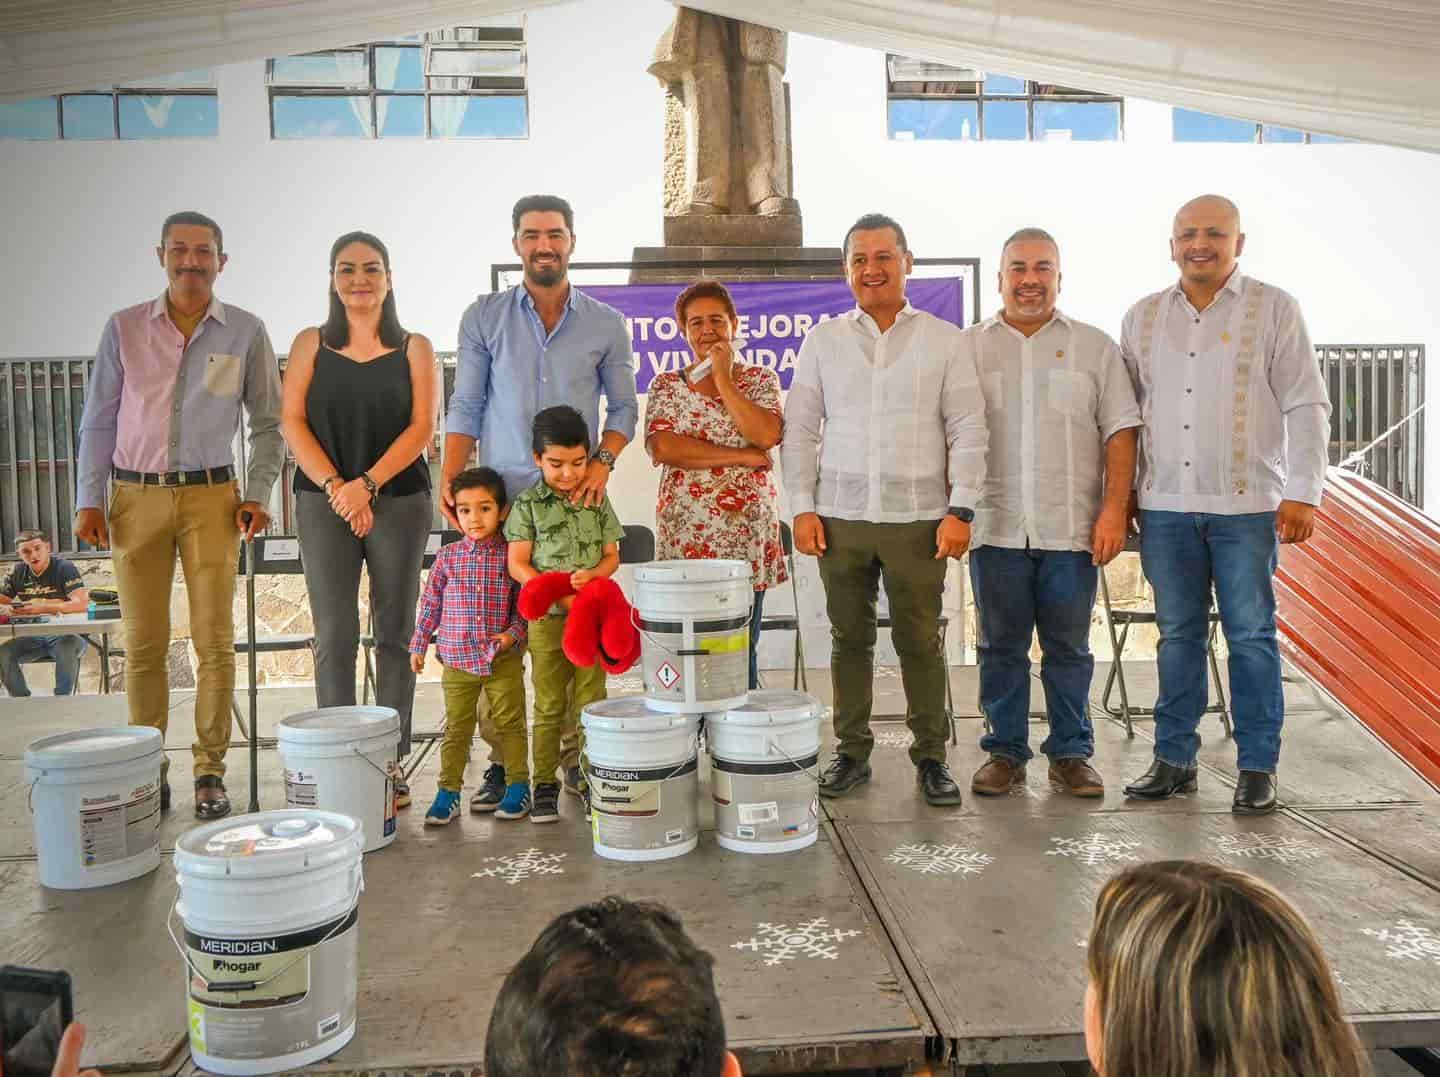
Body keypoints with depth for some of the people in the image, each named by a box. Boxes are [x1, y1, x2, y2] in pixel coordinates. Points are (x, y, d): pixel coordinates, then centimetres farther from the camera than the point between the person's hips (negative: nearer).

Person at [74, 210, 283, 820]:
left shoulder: (246, 333, 4)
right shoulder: (124, 328, 7)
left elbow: (267, 422, 7)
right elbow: (98, 420, 9)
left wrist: (258, 495, -3)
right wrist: (88, 500, 3)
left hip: (211, 498, -1)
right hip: (135, 498, 1)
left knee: (215, 640, -2)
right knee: (143, 643, 5)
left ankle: (210, 772, 8)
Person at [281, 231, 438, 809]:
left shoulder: (414, 349, 7)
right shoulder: (311, 344, 11)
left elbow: (422, 427, -2)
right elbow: (293, 422, 3)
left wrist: (368, 484, -13)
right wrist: (336, 488, -10)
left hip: (400, 500, 0)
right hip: (323, 501, 1)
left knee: (394, 632, 2)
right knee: (334, 635, -2)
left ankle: (391, 761, 8)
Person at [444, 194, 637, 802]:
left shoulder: (606, 325, 9)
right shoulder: (483, 318, 8)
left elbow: (623, 407, 11)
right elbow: (465, 408, 7)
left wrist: (603, 461, -7)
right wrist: (450, 480, -4)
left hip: (576, 500, 0)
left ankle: (576, 758, 10)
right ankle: (504, 758, 11)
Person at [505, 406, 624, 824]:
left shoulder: (598, 502, 7)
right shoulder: (528, 504, 0)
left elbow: (611, 556, 9)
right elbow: (518, 564, -4)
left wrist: (591, 575, -14)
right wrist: (558, 595, -17)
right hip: (547, 618, -1)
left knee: (591, 701, 6)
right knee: (549, 704, 5)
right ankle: (545, 783, 15)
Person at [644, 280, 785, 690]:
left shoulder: (761, 380, 9)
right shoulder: (666, 385, 8)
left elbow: (767, 435, -10)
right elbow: (662, 447, -9)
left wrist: (723, 379, -7)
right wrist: (741, 456, -10)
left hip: (748, 532, 0)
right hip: (685, 533, 0)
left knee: (742, 651, 4)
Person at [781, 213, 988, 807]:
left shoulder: (943, 340, 6)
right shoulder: (822, 340, 9)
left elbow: (967, 431, 2)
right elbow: (800, 430, 8)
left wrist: (960, 509, -6)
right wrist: (802, 507, 0)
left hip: (917, 518, -1)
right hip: (841, 517, 2)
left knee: (920, 642, 4)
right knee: (850, 640, 8)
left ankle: (931, 756, 17)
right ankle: (852, 751, 20)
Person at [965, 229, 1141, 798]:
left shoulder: (1095, 347, 9)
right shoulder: (969, 347, 9)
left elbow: (1120, 431, 5)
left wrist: (1115, 510, -6)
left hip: (1072, 531, 0)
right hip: (996, 529, 0)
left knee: (1069, 648, 7)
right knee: (1000, 647, 7)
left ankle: (1071, 754, 20)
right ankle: (1005, 753, 19)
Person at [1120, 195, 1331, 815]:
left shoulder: (1274, 309, 3)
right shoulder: (1143, 317, 11)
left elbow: (1306, 407, 0)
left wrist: (1303, 492, -8)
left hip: (1246, 506, -3)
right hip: (1164, 506, 3)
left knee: (1251, 636, 2)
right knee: (1177, 633, 9)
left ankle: (1257, 768, 13)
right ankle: (1174, 758, 19)